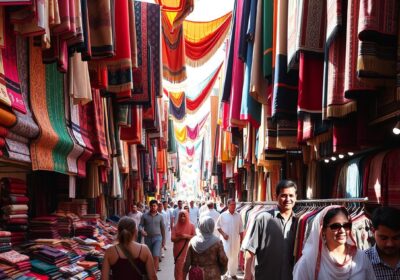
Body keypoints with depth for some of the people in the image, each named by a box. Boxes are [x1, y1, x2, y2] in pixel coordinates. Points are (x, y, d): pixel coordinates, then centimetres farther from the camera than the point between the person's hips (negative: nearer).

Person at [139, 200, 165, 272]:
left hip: (157, 238, -1)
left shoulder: (160, 216, 3)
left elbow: (163, 228, 9)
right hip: (148, 238, 2)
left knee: (156, 256, -15)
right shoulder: (144, 215, 0)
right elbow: (141, 225, 1)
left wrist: (163, 240, 11)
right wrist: (142, 230, -22)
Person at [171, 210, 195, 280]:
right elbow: (172, 239, -1)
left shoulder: (191, 226, 2)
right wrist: (180, 237, -16)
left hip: (188, 250, -1)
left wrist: (187, 236, -15)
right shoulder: (176, 227, 5)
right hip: (178, 251, 1)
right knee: (178, 267, -1)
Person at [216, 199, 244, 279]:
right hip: (226, 239, -3)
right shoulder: (223, 215, -5)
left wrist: (241, 240, 6)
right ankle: (225, 273, 1)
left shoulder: (238, 216, 1)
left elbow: (241, 229, 7)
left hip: (236, 239, 3)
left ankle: (233, 273, 24)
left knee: (235, 257, 11)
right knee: (226, 256, -8)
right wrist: (223, 234, -10)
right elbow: (218, 226, 2)